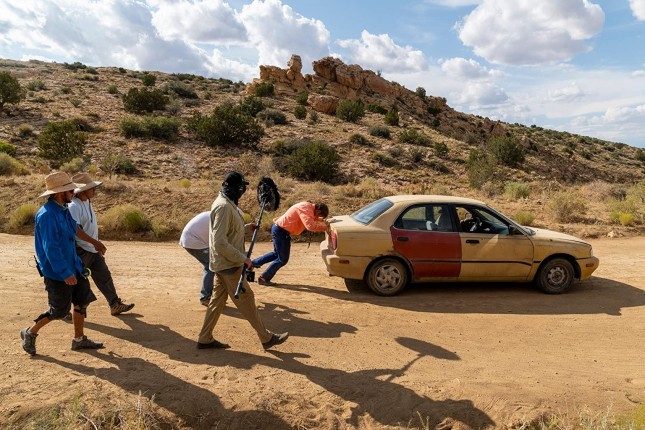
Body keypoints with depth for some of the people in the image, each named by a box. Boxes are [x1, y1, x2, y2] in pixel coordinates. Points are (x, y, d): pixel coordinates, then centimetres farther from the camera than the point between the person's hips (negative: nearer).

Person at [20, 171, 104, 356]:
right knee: (60, 311, 1)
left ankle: (79, 339, 25)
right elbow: (50, 247, -25)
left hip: (73, 266, 9)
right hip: (56, 272, -9)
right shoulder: (47, 215, -22)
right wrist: (65, 272, -24)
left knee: (82, 301, 12)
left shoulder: (64, 210, 7)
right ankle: (30, 333, 25)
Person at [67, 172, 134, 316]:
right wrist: (95, 242, -32)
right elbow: (75, 229, -32)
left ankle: (115, 305, 20)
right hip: (80, 250, -9)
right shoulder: (74, 206, -22)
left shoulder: (87, 202, 7)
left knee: (104, 277, 12)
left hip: (93, 250, 9)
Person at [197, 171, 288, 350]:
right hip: (229, 264, -10)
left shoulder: (227, 203, 10)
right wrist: (243, 259, -23)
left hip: (225, 263, 10)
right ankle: (267, 338, 13)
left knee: (218, 299, 15)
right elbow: (220, 243, -26)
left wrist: (247, 226, 14)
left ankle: (205, 339, 26)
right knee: (245, 299, 1)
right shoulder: (224, 207, -23)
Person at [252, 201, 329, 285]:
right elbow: (310, 226, -34)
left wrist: (322, 220, 7)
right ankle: (264, 278, 12)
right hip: (281, 231, -10)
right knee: (283, 259, 0)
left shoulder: (309, 207, 7)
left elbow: (311, 220, 22)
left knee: (277, 254, 25)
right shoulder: (306, 209, -23)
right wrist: (325, 226, -24)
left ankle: (252, 263, 34)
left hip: (279, 229, 10)